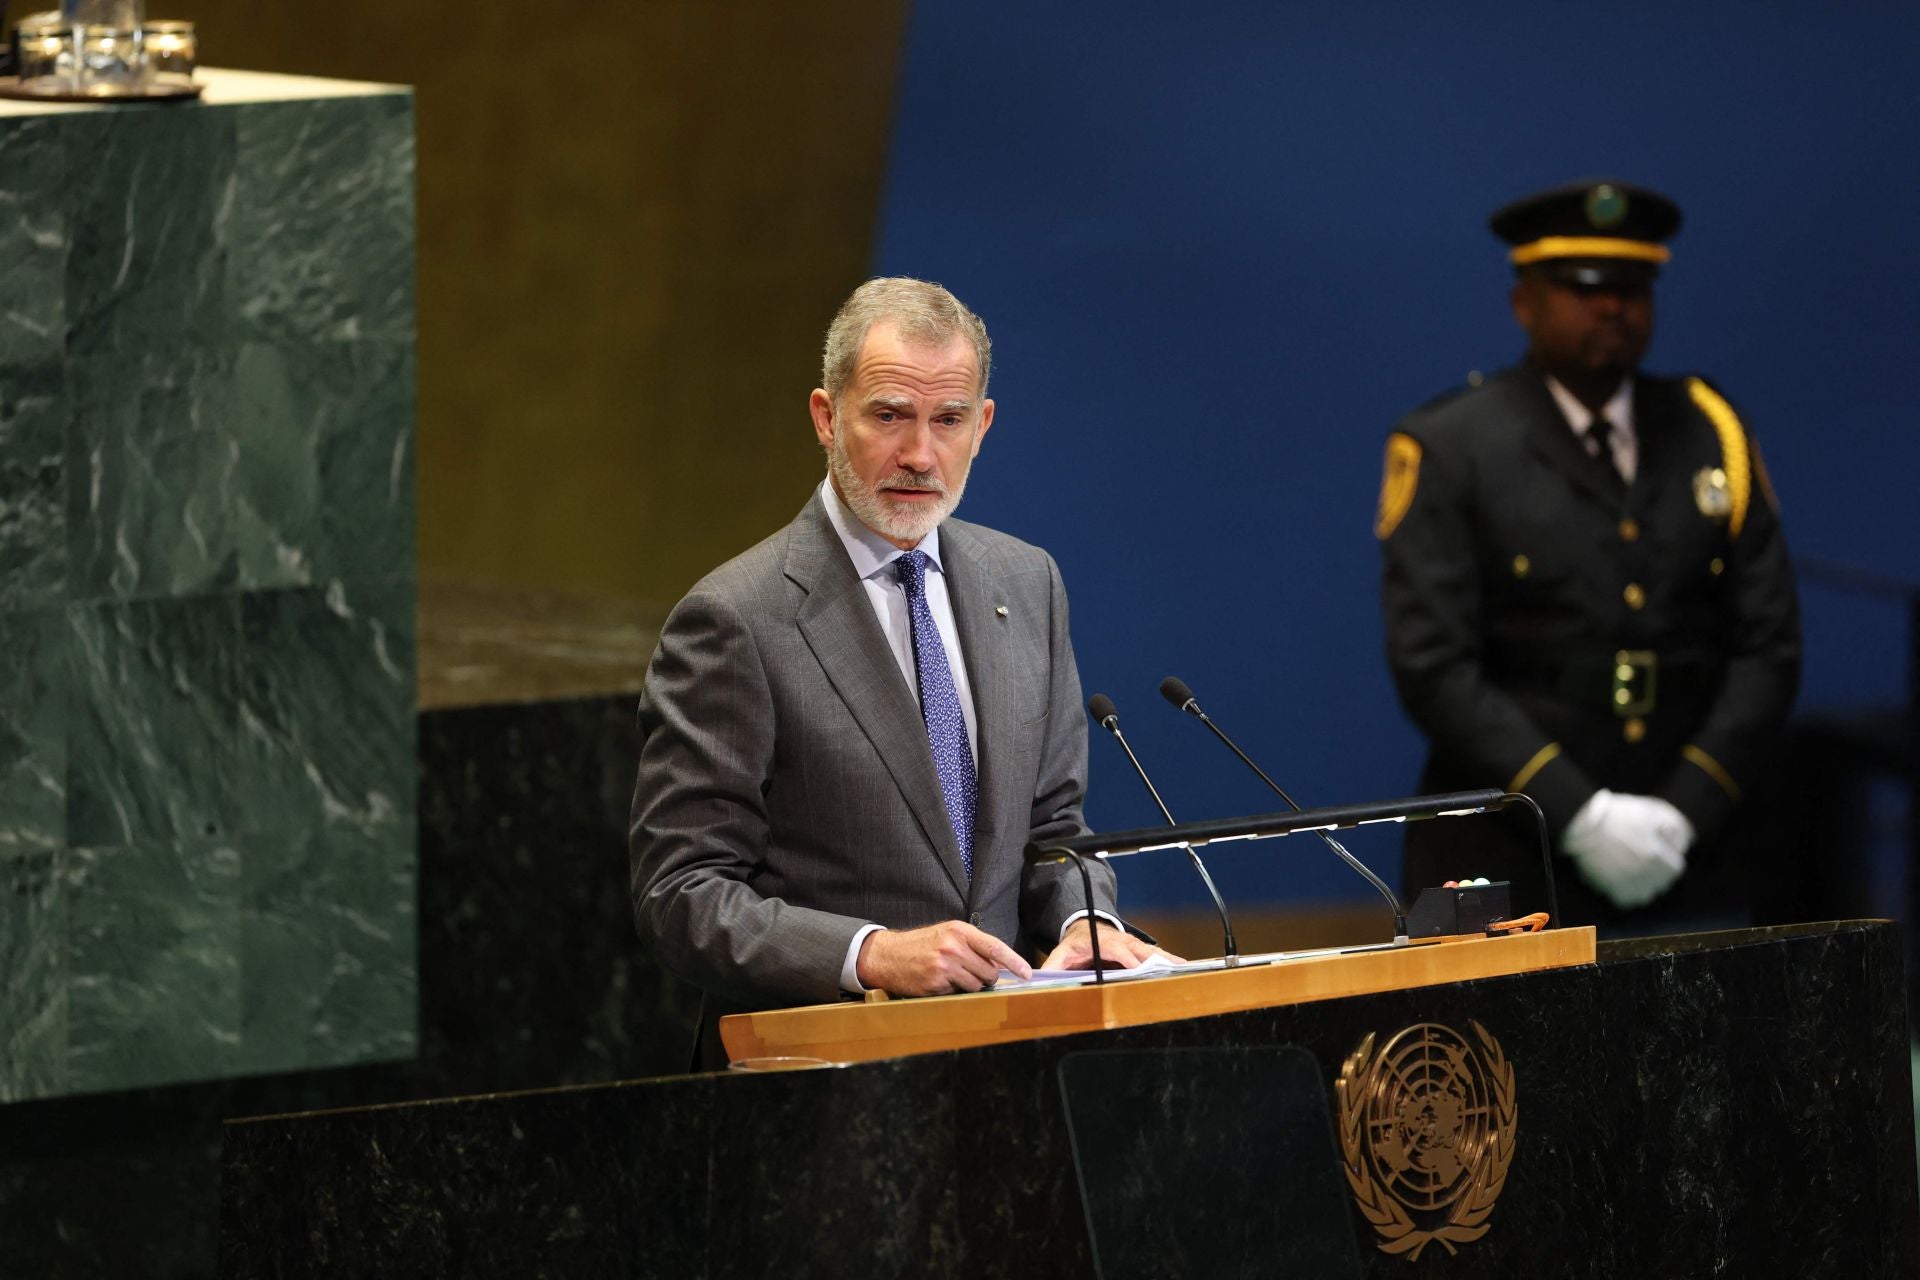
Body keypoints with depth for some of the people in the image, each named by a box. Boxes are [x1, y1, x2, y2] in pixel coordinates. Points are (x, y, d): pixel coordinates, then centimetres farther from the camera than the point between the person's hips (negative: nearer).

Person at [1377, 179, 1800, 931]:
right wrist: (1578, 813, -15)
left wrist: (1685, 812, -6)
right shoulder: (1446, 450, 1)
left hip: (1681, 874, 3)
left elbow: (1768, 648, 8)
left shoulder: (1711, 436, 12)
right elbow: (1432, 669, -8)